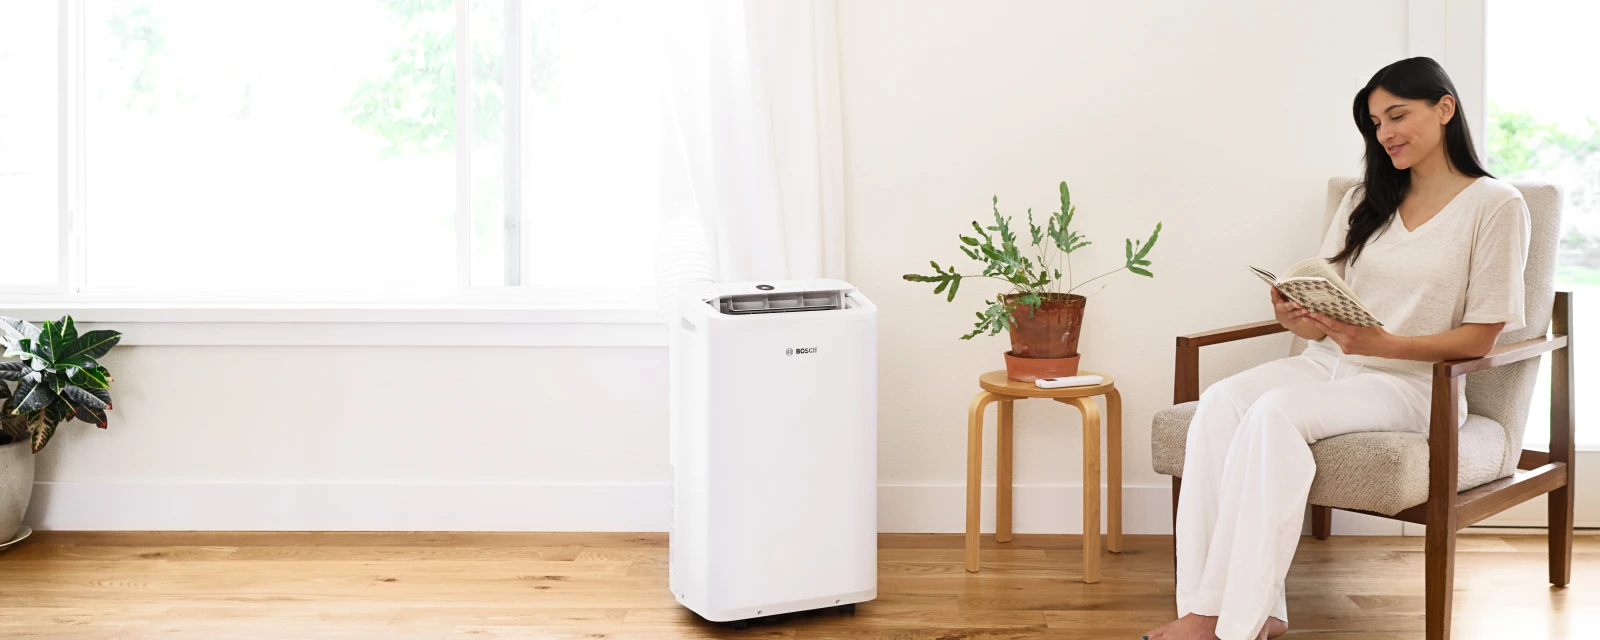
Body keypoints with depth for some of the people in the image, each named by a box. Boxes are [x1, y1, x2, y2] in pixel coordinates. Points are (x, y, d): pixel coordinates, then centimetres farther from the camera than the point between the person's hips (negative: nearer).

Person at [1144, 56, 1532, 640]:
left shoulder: (1496, 206, 1)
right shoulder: (1364, 201, 18)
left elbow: (1479, 337, -5)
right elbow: (1323, 320, 13)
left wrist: (1384, 344, -22)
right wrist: (1296, 318, -12)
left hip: (1413, 381, -5)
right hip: (1328, 365, 5)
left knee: (1275, 411, -34)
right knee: (1220, 401, -27)